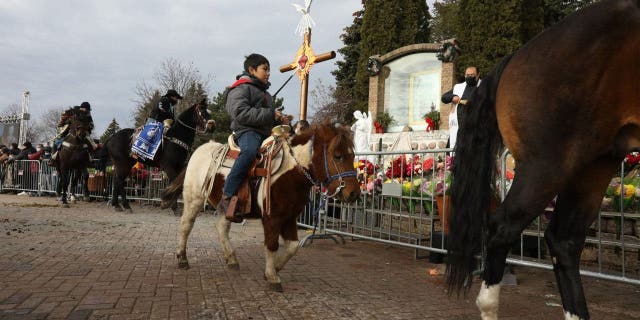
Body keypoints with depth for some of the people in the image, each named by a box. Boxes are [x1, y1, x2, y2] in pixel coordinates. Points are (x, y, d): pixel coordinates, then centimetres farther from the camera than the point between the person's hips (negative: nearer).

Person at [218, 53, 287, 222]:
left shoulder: (264, 92, 31)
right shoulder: (241, 88, 0)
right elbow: (241, 113, -17)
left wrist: (279, 119, 18)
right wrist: (270, 114, -17)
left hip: (266, 132, 9)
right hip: (247, 131, -9)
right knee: (249, 151, -40)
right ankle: (227, 198, -41)